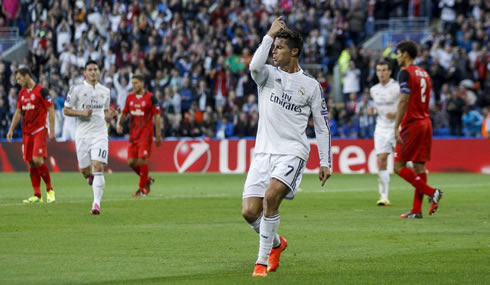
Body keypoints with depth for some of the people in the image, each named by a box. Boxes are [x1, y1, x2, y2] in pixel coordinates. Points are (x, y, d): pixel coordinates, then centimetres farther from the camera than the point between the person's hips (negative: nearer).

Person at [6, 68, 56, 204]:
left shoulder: (41, 90, -7)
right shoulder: (22, 93, 14)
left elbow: (51, 110, -8)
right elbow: (18, 113, 20)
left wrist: (52, 131, -11)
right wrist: (11, 130, 12)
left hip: (39, 131, -7)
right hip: (26, 132, 7)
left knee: (37, 160, -17)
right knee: (30, 163, 2)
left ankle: (49, 189, -1)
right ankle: (37, 195, 6)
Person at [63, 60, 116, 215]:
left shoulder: (105, 91, 10)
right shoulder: (76, 89, 0)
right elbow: (66, 110, 1)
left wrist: (109, 114, 0)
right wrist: (82, 112, -15)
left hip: (100, 134, 1)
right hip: (82, 134, -1)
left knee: (98, 167, -15)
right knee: (84, 170, 4)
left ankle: (96, 203, -17)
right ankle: (91, 178, 42)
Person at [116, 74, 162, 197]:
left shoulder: (150, 97, -6)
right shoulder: (130, 97, 9)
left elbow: (157, 116, -4)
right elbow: (124, 113, 19)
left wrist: (158, 135, -7)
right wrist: (120, 123, -1)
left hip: (146, 135, -5)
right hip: (133, 135, 5)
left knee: (142, 160, -11)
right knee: (131, 162, 1)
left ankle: (142, 188, 0)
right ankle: (147, 180, 24)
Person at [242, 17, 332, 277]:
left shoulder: (311, 85, 5)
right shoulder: (268, 75, 7)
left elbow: (322, 126, 8)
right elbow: (255, 66, -19)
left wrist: (325, 162, 3)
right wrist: (269, 35, -14)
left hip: (292, 152, -3)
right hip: (264, 151, 3)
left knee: (271, 196, -27)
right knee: (249, 211, -6)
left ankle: (263, 261, -17)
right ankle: (276, 244, 26)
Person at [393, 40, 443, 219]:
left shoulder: (405, 73, -10)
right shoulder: (424, 73, 15)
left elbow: (404, 101, -18)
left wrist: (396, 127, -19)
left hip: (411, 124, -8)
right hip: (426, 123, 8)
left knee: (398, 166, -4)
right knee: (419, 166, 6)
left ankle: (431, 192, -11)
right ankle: (416, 210, 4)